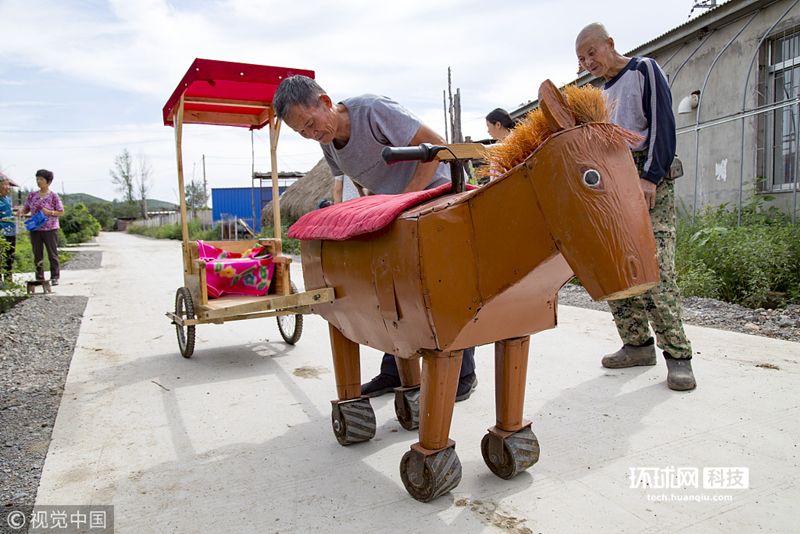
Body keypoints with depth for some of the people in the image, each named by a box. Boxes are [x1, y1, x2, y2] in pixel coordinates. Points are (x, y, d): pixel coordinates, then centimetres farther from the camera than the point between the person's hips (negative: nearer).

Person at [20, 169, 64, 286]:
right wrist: (22, 211, -8)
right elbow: (26, 208, 14)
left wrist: (48, 212, -16)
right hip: (35, 229, 4)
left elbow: (61, 212, -1)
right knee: (37, 254, 7)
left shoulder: (53, 196, -2)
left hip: (50, 229, -4)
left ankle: (54, 277, 7)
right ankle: (39, 277, 15)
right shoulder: (32, 195, 9)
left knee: (52, 254, 1)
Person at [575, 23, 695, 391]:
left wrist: (650, 177, -18)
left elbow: (662, 125, -8)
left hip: (648, 180, -7)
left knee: (655, 270, -15)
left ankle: (678, 356, -8)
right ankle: (638, 345, 9)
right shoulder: (603, 93, 24)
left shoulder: (644, 70, 4)